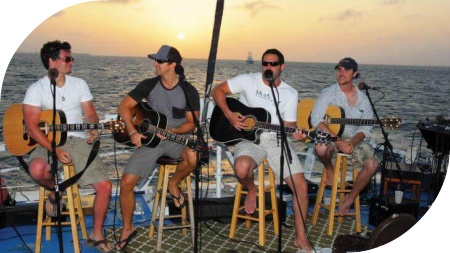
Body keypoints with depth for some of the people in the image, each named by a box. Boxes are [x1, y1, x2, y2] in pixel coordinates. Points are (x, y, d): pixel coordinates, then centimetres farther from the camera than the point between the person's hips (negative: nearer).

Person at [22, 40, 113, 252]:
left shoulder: (79, 84, 9)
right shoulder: (37, 89, -3)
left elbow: (90, 113, 8)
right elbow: (32, 126, -10)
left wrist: (94, 129, -16)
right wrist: (55, 150, -22)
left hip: (78, 141, 3)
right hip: (48, 142, -2)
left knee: (105, 185, -14)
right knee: (37, 170, -38)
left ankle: (96, 234, 6)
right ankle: (55, 192, 0)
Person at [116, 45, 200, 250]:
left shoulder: (189, 91, -6)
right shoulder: (149, 85, -1)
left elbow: (192, 123, -4)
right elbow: (124, 106, 0)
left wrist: (170, 130, -20)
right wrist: (132, 131, -14)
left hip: (176, 137, -1)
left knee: (193, 157, -36)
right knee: (126, 183, -10)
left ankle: (173, 183, -1)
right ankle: (128, 229, 14)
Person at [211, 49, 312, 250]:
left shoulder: (290, 93, 6)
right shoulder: (248, 81, -1)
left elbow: (289, 124, 4)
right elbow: (218, 90, 1)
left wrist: (295, 134, -20)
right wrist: (229, 115, -12)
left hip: (276, 140, 2)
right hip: (249, 138, -2)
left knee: (301, 186, -12)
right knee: (242, 168, -38)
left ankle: (301, 238, 7)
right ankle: (251, 191, 2)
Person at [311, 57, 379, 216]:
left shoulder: (363, 99, 6)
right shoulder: (329, 93, -5)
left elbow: (365, 128, 4)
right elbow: (316, 120, -16)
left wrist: (352, 142, -17)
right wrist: (338, 140, -23)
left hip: (354, 139, 3)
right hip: (330, 136, -3)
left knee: (372, 164, -22)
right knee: (321, 148, -38)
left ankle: (350, 198, 0)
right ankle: (329, 170, -2)